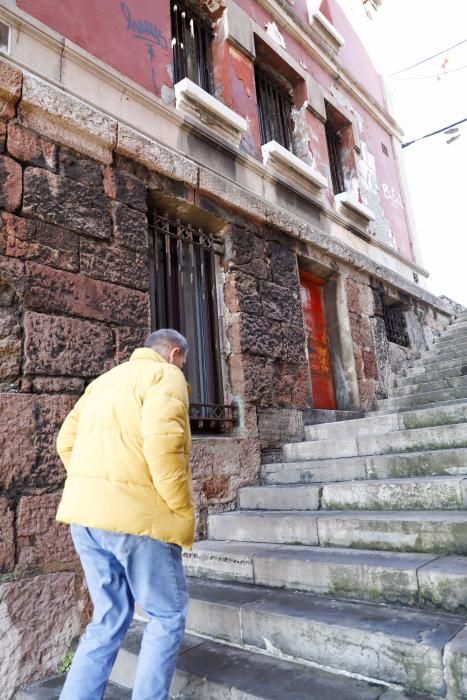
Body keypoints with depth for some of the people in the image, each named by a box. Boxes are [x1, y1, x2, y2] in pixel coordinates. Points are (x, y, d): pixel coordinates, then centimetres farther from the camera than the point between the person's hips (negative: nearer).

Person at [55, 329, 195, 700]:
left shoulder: (104, 380, 20)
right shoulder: (165, 375, -4)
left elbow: (67, 441, 17)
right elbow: (162, 444, -20)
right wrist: (184, 511, -11)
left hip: (85, 513, 8)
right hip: (136, 513, -8)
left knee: (109, 618, 19)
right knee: (167, 615, 11)